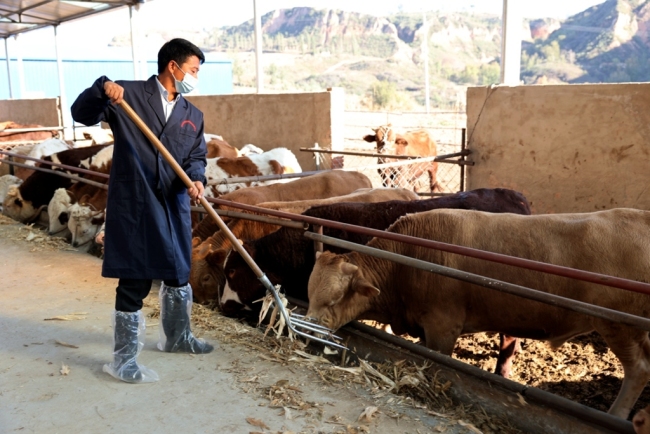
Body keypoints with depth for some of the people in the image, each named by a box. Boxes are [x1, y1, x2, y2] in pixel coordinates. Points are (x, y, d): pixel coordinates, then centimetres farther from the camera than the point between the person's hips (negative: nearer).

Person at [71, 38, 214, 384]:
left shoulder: (193, 116, 13)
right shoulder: (128, 95, -2)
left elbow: (196, 157, 9)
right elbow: (82, 115, -4)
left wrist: (196, 179, -13)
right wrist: (101, 89, -24)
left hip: (174, 207, 6)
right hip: (133, 206, -6)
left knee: (179, 274, 18)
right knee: (135, 282, -4)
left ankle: (176, 337, 39)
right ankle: (123, 359, 11)